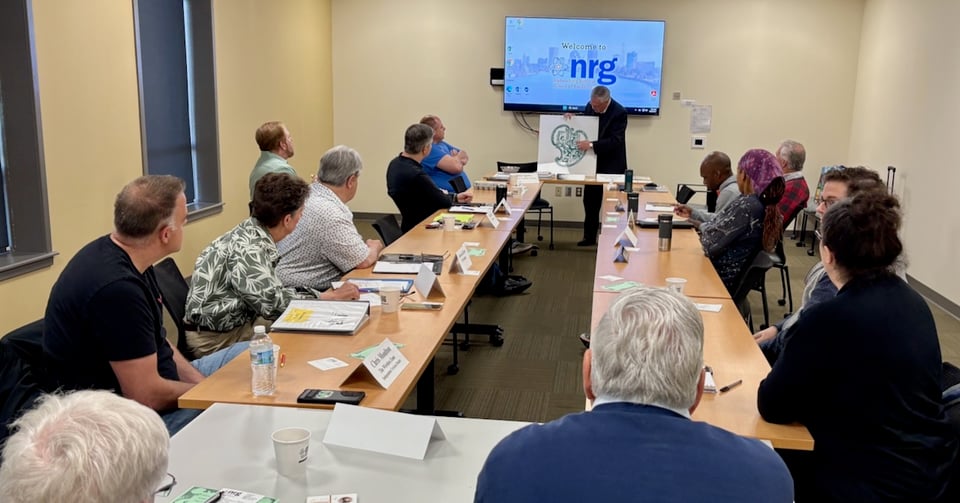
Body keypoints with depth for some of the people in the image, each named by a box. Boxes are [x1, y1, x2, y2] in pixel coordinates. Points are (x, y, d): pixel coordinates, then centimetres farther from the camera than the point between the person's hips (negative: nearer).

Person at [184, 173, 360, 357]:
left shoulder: (252, 234, 4)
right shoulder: (247, 248, -24)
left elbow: (274, 291, 7)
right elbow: (273, 304, -26)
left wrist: (320, 294, -3)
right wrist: (329, 298, -18)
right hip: (215, 337, -8)